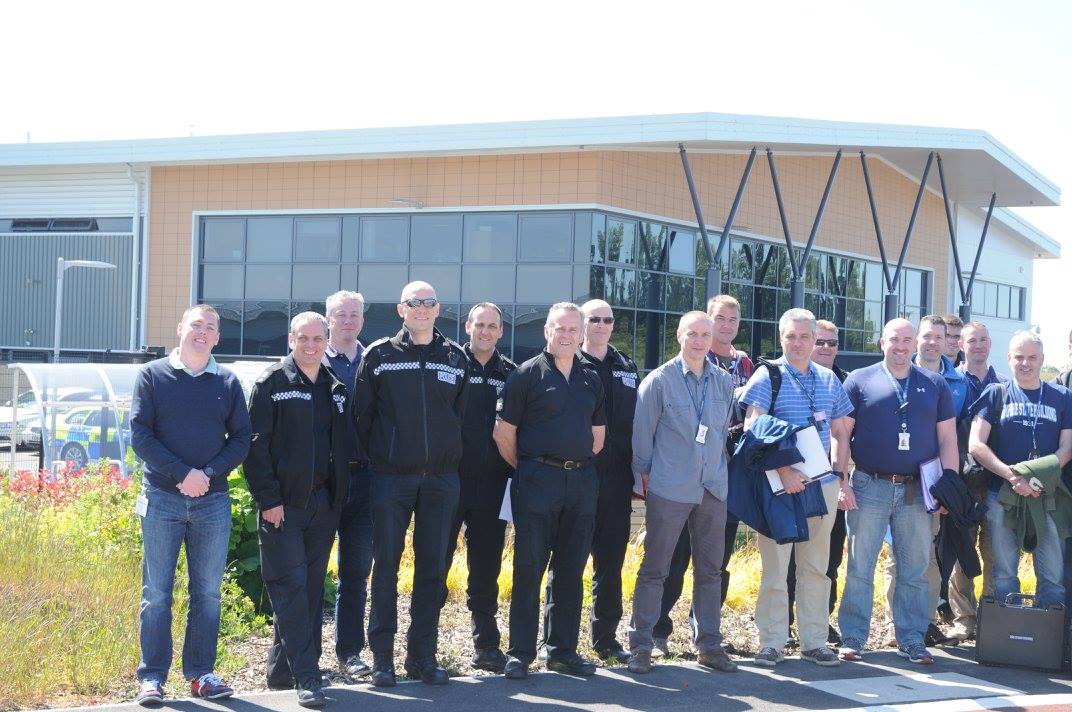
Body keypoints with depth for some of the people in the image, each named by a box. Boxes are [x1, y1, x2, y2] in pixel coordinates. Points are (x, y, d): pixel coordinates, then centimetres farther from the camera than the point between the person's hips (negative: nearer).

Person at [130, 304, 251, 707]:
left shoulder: (227, 383, 8)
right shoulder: (153, 375, 2)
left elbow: (241, 439, 6)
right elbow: (140, 435, -4)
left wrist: (209, 472, -11)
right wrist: (183, 474, -13)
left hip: (213, 499, 2)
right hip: (162, 499, -2)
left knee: (208, 593, 5)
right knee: (157, 593, -1)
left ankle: (201, 673, 14)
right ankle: (152, 677, 4)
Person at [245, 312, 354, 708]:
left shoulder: (336, 389, 15)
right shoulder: (272, 383, -3)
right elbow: (257, 445, -7)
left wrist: (339, 495, 11)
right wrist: (268, 498, -13)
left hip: (323, 505, 6)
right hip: (283, 505, -6)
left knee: (311, 590, 8)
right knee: (291, 588, -9)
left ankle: (282, 670, 18)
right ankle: (306, 678, -12)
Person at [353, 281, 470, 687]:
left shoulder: (456, 358, 9)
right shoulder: (379, 355, 2)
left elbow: (460, 413, 12)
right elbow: (362, 414, 2)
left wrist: (448, 453, 6)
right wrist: (375, 457, 1)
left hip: (441, 477, 3)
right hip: (391, 478, -2)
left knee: (433, 569, 5)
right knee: (386, 566, 1)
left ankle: (422, 655, 13)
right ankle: (382, 657, 9)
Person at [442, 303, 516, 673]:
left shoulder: (510, 373, 10)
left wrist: (514, 470, 5)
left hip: (492, 484, 3)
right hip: (451, 478, -3)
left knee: (486, 567, 10)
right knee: (437, 562, 0)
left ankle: (486, 645, 18)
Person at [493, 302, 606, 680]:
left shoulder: (591, 379, 13)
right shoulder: (527, 374, -2)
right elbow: (504, 434, -2)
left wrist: (578, 463, 14)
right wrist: (527, 468, 5)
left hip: (582, 482, 5)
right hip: (537, 482, -5)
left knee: (570, 570, 9)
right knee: (529, 569, -2)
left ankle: (563, 650, 17)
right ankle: (520, 653, 3)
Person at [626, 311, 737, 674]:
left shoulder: (724, 381, 7)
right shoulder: (659, 380, -5)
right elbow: (642, 432, -1)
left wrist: (718, 465, 14)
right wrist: (644, 474, 2)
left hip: (713, 489, 5)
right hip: (670, 490, -4)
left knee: (710, 571, 10)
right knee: (654, 569, 0)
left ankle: (708, 645, 19)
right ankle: (640, 645, 7)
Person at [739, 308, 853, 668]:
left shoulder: (828, 379, 12)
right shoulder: (767, 376, -4)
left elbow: (840, 432, 19)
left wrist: (839, 474, 8)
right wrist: (783, 470, -20)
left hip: (823, 485, 5)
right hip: (779, 485, -5)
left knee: (816, 568, 9)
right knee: (774, 567, 0)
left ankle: (814, 641, 17)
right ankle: (771, 643, 7)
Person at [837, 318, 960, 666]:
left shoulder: (935, 384, 11)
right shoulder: (860, 380, 3)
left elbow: (947, 438, 10)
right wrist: (842, 481, -8)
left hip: (917, 491, 2)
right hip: (870, 487, -2)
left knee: (915, 571, 6)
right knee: (859, 567, 1)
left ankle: (912, 640, 14)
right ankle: (852, 638, 7)